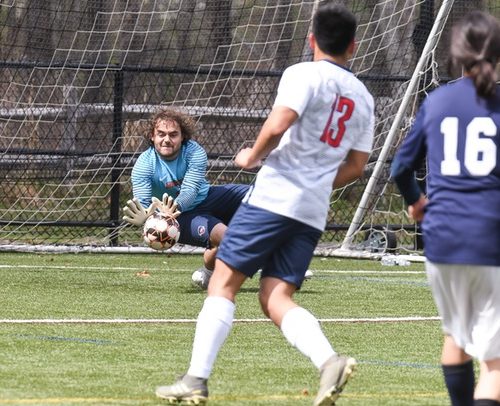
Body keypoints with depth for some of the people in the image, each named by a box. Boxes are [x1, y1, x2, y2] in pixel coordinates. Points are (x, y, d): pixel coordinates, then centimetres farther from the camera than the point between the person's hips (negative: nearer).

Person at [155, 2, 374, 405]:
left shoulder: (304, 74, -5)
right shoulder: (363, 97, 16)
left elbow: (276, 126, -18)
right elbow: (356, 166, 20)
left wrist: (252, 157, 0)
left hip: (274, 197, -6)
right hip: (315, 213, 6)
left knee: (224, 281, 1)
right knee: (277, 298, 4)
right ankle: (329, 360, -20)